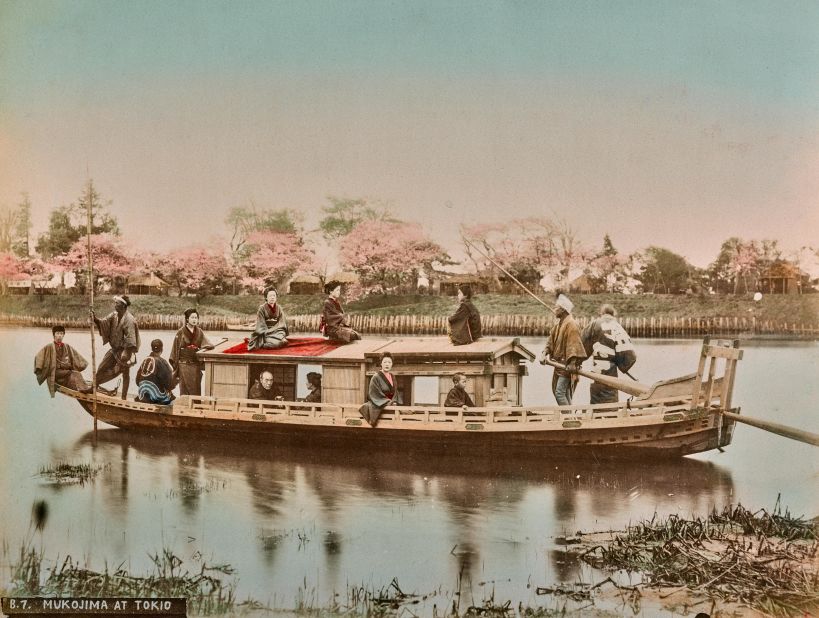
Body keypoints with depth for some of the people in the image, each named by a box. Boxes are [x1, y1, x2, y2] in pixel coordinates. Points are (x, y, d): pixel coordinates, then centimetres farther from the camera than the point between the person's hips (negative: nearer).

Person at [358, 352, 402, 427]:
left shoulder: (392, 377, 13)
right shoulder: (376, 377, -8)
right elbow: (374, 395, -11)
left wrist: (394, 402, 0)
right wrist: (388, 402, -13)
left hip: (391, 404, 7)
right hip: (380, 406, -7)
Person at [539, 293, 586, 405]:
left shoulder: (571, 325, -14)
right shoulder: (557, 325, 14)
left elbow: (574, 345, -22)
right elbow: (550, 341, 12)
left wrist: (572, 363, -30)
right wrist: (544, 354, -5)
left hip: (567, 366, -10)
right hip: (559, 364, 10)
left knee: (560, 392, -14)